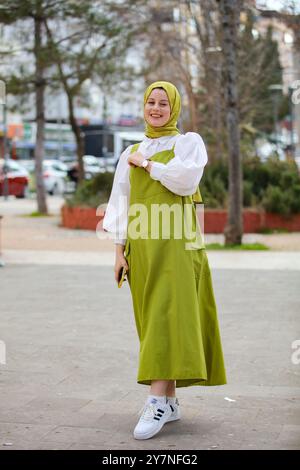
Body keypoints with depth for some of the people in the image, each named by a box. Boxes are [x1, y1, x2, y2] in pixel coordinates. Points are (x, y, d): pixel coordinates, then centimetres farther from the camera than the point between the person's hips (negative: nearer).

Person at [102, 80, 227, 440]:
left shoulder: (189, 142, 5)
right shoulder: (131, 154, 17)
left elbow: (186, 178, -15)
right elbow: (121, 203, 13)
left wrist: (146, 164, -4)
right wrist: (119, 249, 4)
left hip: (177, 243, -5)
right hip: (142, 245, 5)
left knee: (167, 317, -14)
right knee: (154, 319, 5)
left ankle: (156, 401, -19)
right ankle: (171, 401, 11)